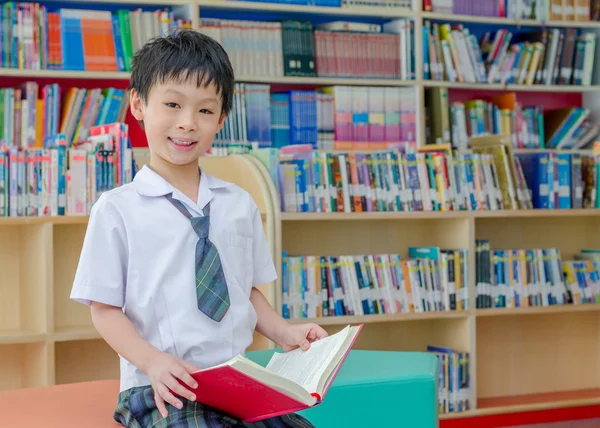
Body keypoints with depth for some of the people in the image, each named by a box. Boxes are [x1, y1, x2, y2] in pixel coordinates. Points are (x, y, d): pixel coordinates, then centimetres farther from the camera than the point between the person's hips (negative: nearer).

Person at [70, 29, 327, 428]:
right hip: (163, 390, -4)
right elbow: (105, 309, -1)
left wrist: (284, 332, 0)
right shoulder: (117, 209, -1)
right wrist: (153, 362, -16)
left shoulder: (240, 204, 13)